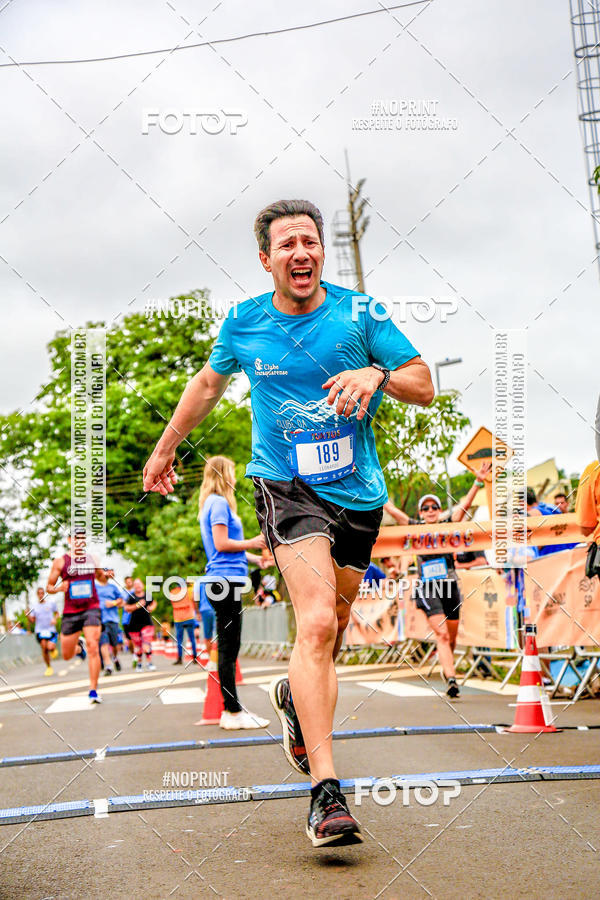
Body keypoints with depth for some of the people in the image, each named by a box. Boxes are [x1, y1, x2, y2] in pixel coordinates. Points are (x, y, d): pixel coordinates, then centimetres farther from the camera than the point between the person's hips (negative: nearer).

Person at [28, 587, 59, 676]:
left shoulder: (51, 602, 1)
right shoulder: (34, 605, 3)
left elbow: (57, 613, 14)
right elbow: (32, 620, 5)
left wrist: (55, 619, -6)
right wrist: (28, 615, -15)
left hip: (51, 630, -1)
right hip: (40, 631, 1)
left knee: (50, 647, -20)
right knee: (44, 649, -8)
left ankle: (53, 649, 20)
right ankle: (49, 667, 11)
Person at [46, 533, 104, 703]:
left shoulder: (92, 558, 9)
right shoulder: (60, 561, 1)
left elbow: (100, 576, 26)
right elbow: (48, 587, 5)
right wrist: (58, 588, -17)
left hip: (91, 608, 0)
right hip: (70, 612, 0)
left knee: (93, 647, -17)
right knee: (67, 655, 8)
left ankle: (93, 690, -13)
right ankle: (78, 645, 46)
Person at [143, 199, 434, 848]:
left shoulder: (358, 314, -2)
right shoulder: (243, 324, 1)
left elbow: (424, 385, 1)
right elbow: (208, 383, 20)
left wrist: (377, 374, -20)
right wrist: (165, 449, 29)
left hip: (358, 492, 3)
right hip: (286, 486, -3)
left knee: (330, 630, 14)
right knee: (316, 622, -23)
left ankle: (294, 697, 49)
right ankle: (325, 792, -24)